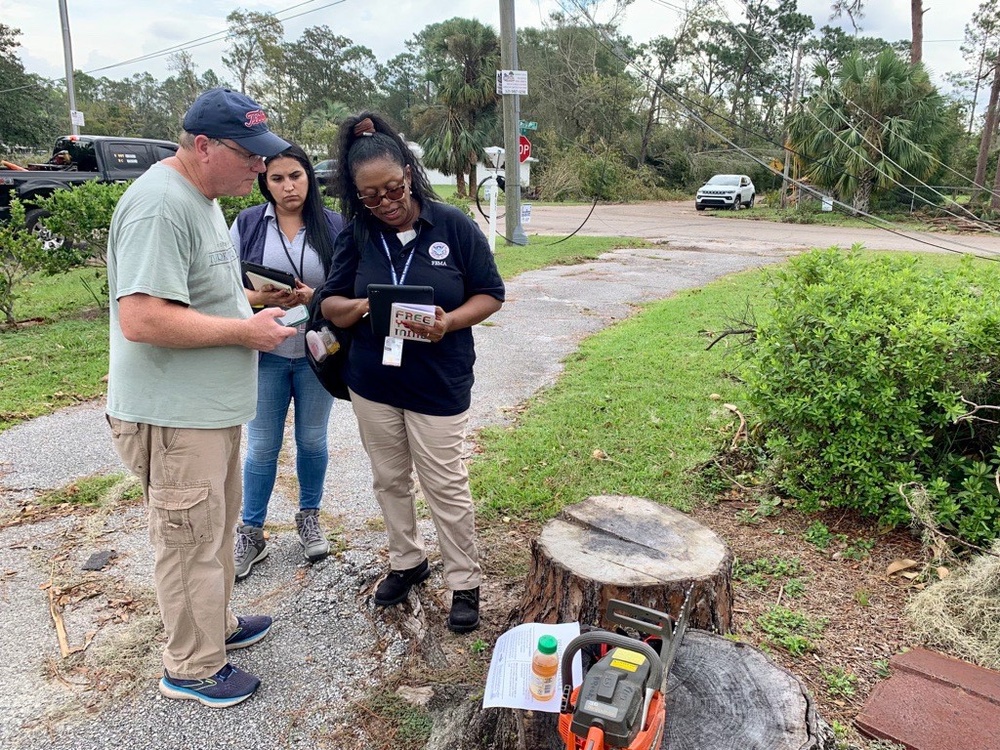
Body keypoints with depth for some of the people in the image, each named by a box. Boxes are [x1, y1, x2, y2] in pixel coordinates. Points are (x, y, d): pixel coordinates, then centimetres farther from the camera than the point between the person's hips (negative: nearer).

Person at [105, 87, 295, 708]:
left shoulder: (202, 197, 12)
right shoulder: (161, 204, -22)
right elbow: (141, 319, -30)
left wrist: (251, 304, 7)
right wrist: (245, 330, -22)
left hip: (213, 406, 10)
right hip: (175, 417, -10)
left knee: (218, 526, 23)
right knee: (191, 541, 5)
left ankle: (216, 624, 42)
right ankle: (192, 668, 25)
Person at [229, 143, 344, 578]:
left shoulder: (333, 225, -2)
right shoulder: (248, 224, -1)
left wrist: (315, 297, -20)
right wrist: (261, 297, -20)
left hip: (317, 351, 1)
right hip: (266, 352, 0)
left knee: (312, 441, 14)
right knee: (262, 447, 7)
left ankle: (309, 518, 35)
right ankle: (251, 534, 24)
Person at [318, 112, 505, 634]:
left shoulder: (453, 225, -9)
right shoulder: (356, 235, -1)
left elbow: (491, 294, -4)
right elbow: (331, 305, 2)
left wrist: (450, 322, -23)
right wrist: (361, 306, -21)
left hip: (438, 384, -3)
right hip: (372, 381, 4)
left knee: (446, 485, 4)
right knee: (389, 479, 17)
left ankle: (465, 582, 23)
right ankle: (407, 561, 39)